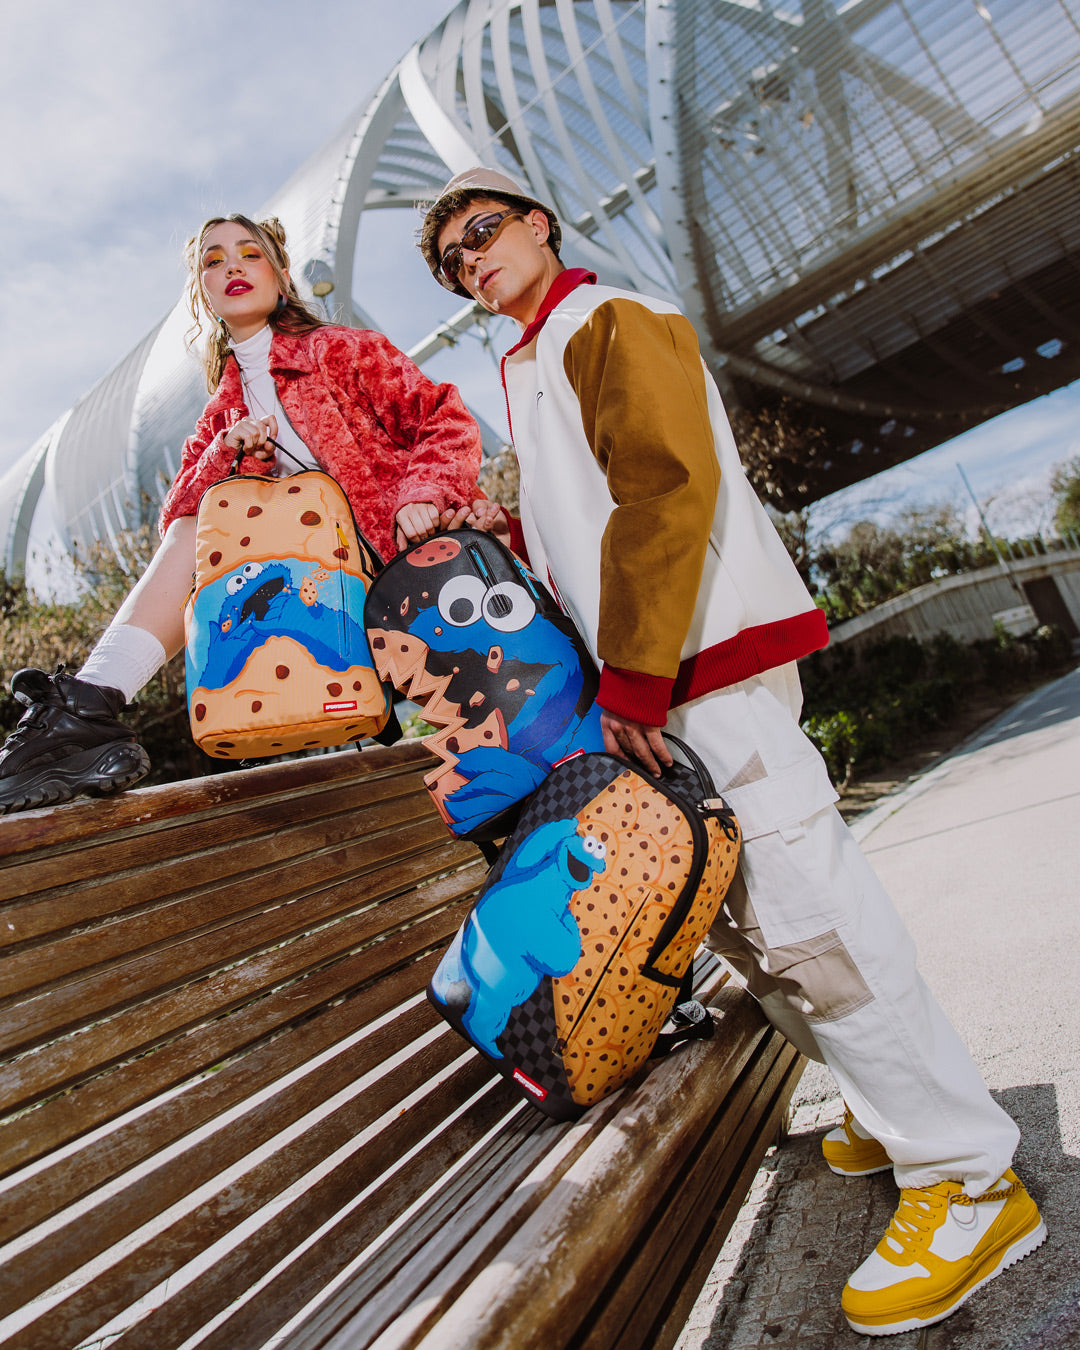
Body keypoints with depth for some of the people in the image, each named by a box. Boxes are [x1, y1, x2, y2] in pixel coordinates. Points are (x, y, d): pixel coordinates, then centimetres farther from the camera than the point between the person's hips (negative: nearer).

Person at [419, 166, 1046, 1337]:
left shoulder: (612, 322, -1)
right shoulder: (529, 369, 26)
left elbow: (669, 484, -17)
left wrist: (633, 675, -20)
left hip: (703, 664, -10)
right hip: (640, 682, 10)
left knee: (798, 907, -9)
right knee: (731, 910, 12)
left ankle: (969, 1178, 7)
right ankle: (894, 1108, 28)